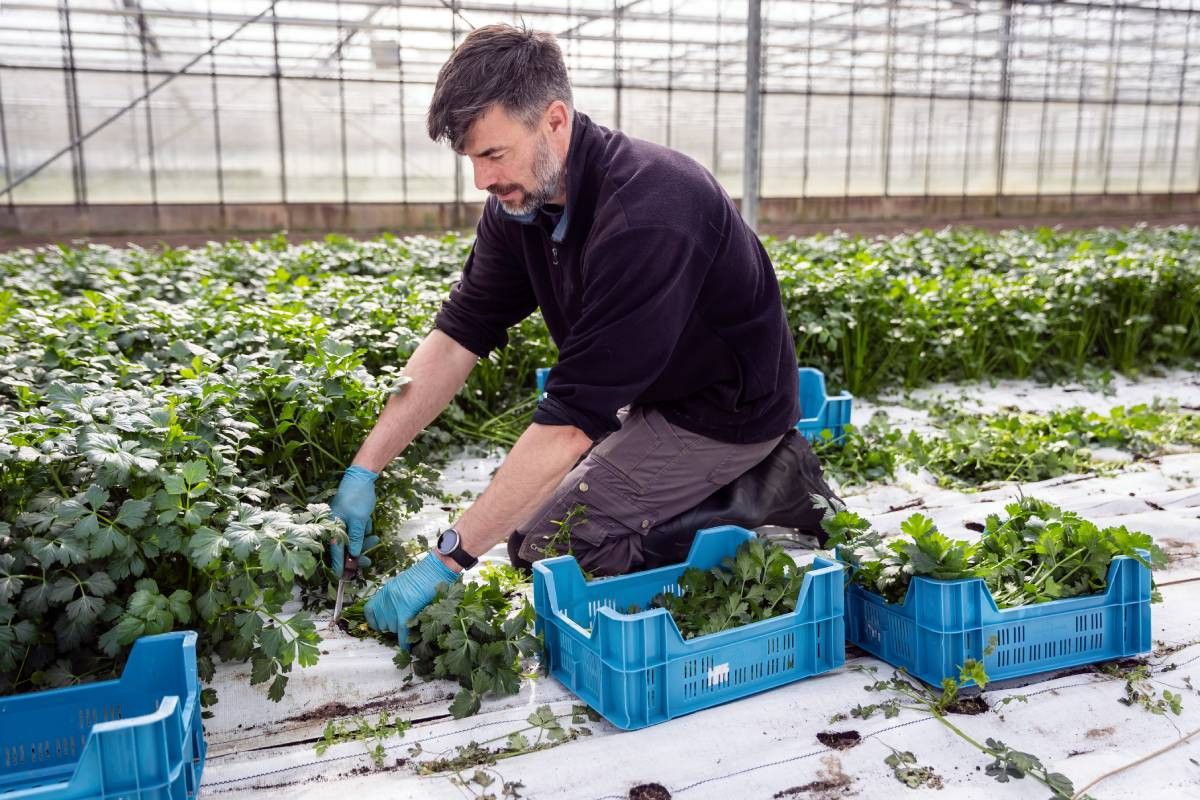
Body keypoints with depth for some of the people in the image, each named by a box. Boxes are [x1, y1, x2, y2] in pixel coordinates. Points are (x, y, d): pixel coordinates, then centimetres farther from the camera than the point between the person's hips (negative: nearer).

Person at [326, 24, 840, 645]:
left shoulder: (645, 215, -34)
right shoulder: (521, 201, -7)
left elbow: (574, 418, -36)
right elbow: (458, 337, -4)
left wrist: (448, 559, -33)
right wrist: (364, 470, -11)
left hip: (725, 408, -9)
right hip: (652, 391, 9)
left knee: (544, 541, -10)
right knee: (519, 500, 17)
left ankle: (761, 494, -3)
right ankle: (739, 480, 12)